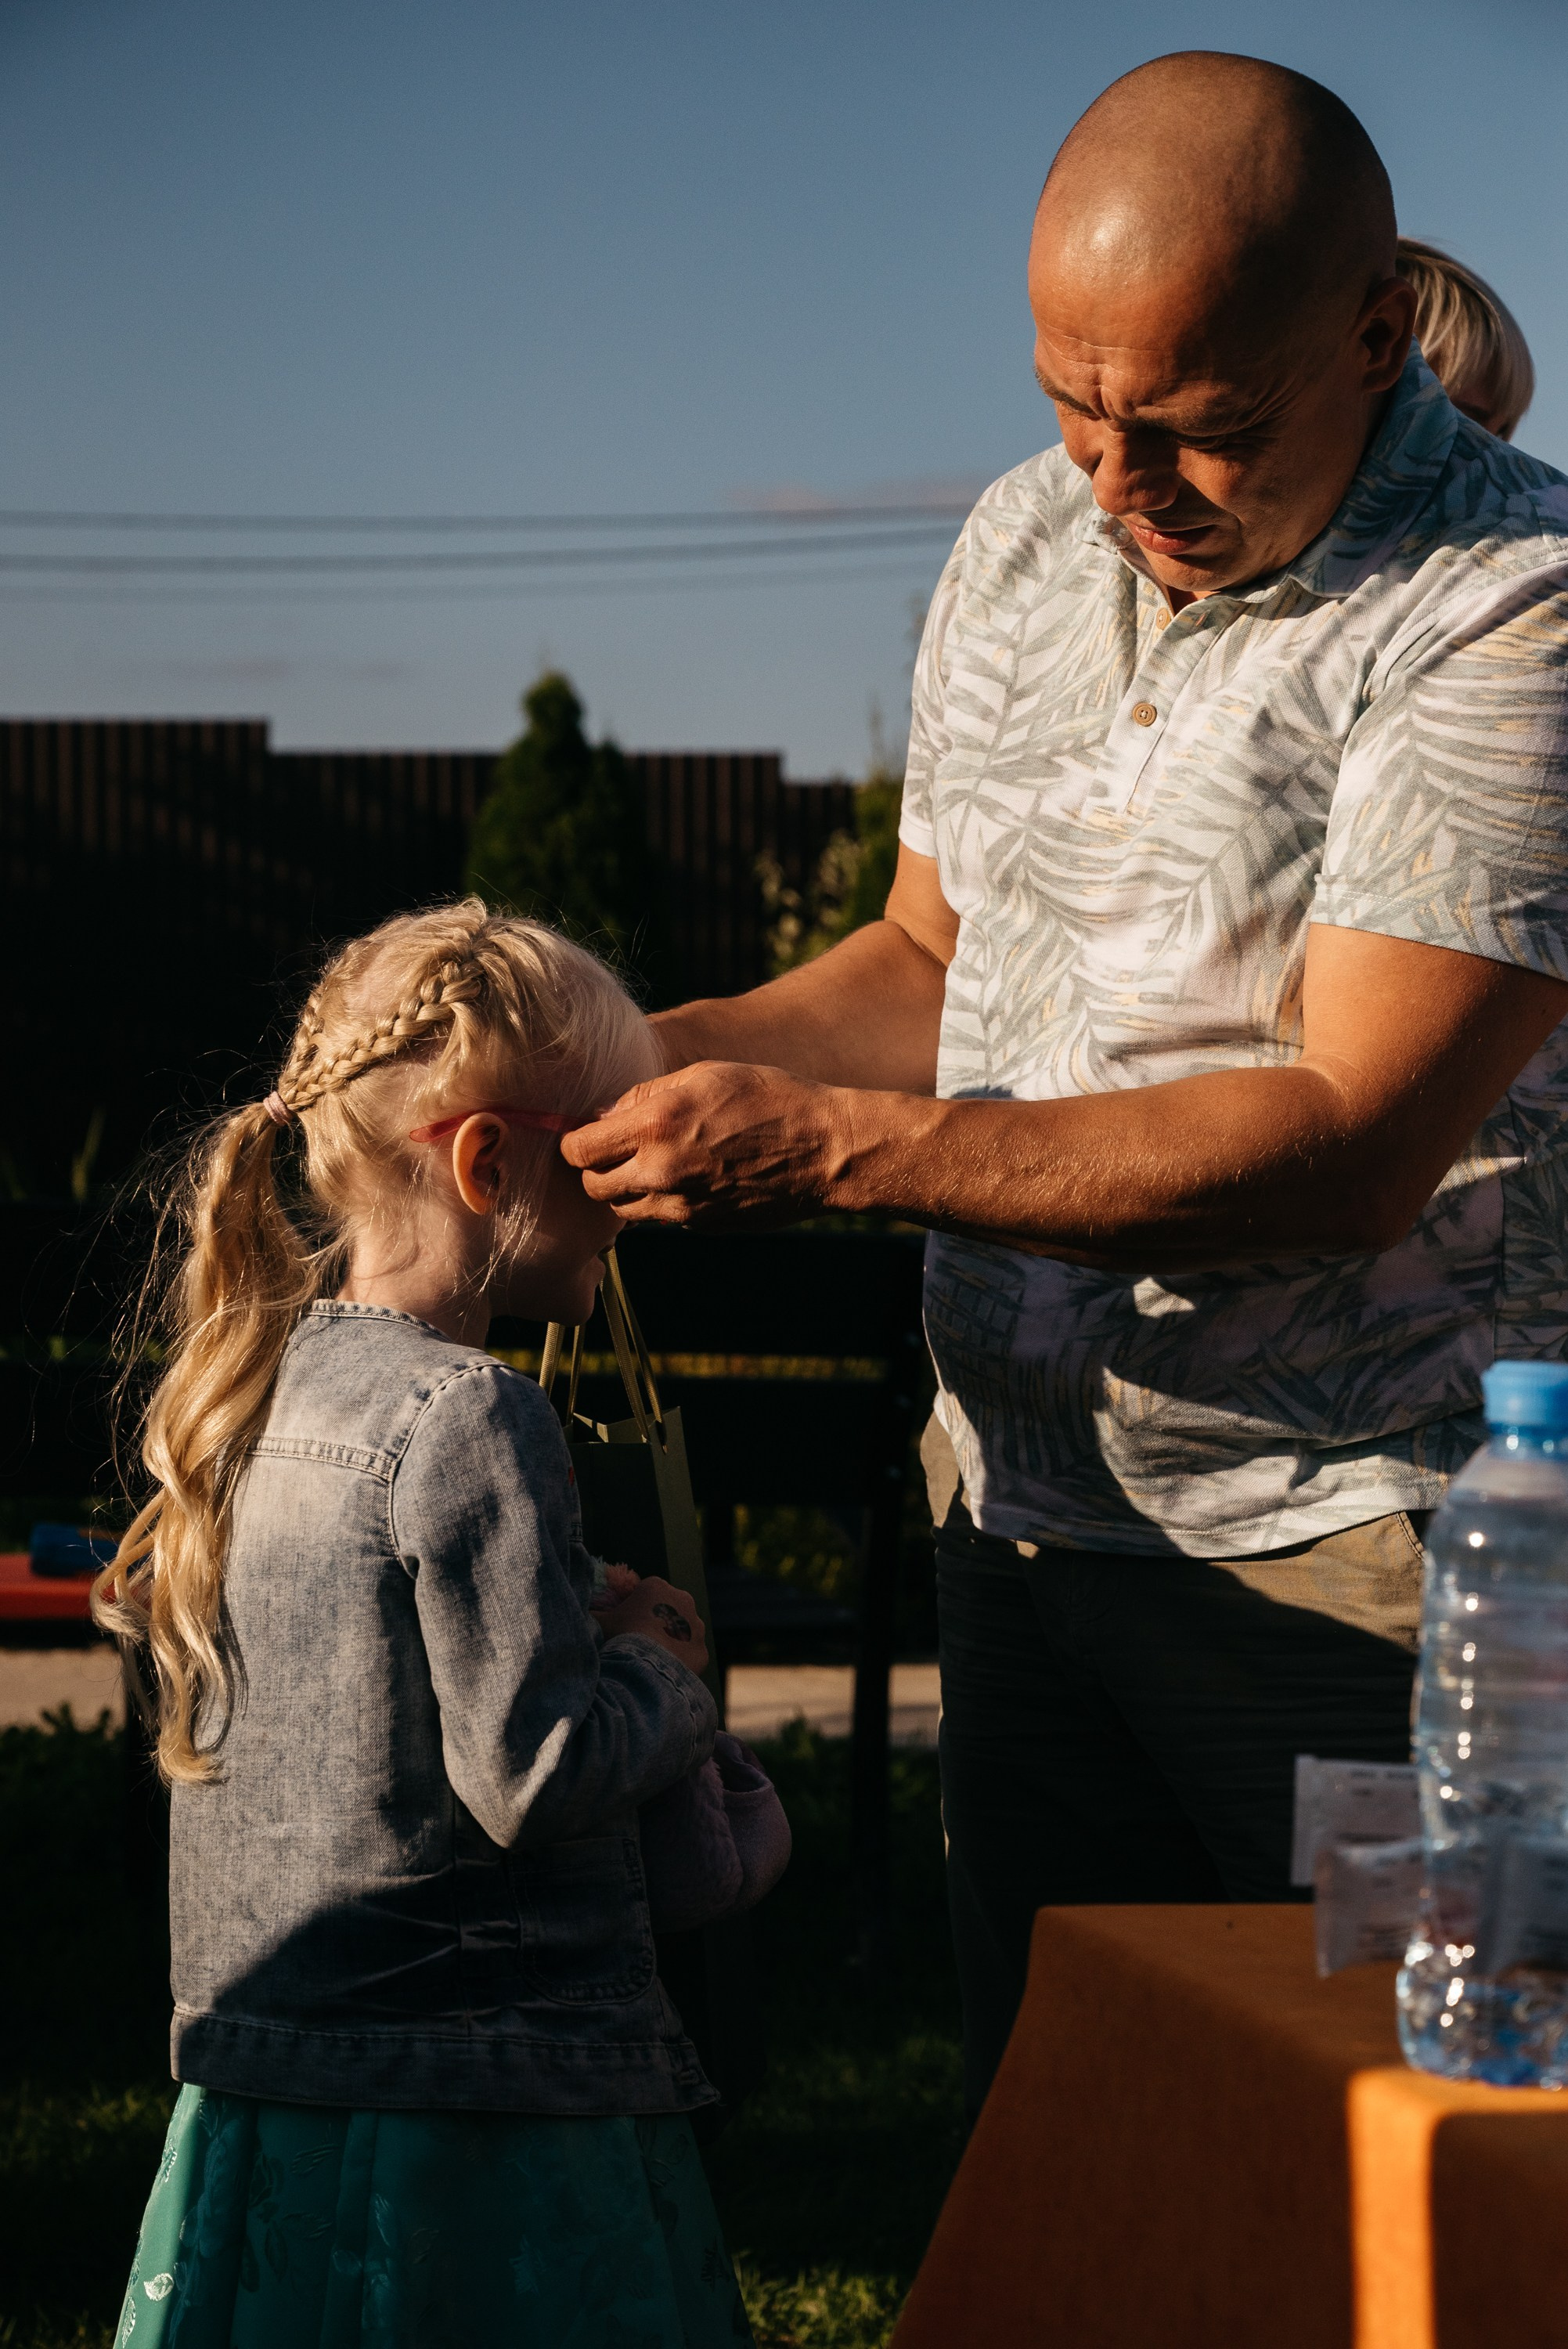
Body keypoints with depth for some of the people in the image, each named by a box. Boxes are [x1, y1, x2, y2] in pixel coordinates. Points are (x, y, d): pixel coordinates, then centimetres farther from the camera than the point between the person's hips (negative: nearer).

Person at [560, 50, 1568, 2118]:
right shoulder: (1025, 550, 9)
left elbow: (1350, 1146, -22)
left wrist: (828, 1145, -23)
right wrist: (653, 1055, 0)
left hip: (1364, 1560, -6)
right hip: (1029, 1535, 7)